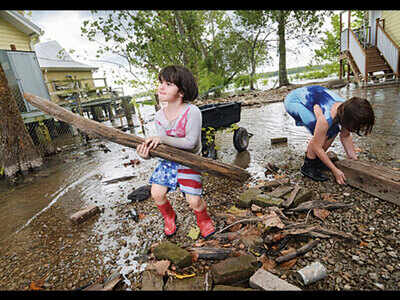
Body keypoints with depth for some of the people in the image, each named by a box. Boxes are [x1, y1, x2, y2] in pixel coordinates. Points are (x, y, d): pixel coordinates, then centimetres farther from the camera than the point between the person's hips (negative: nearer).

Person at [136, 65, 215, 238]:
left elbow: (190, 142, -26)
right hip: (168, 160, 5)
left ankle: (203, 218, 27)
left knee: (193, 201, -11)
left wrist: (163, 139, -34)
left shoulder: (192, 112, -20)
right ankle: (169, 217, 28)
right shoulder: (159, 116, -3)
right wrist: (147, 153, -27)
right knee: (157, 194, -6)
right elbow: (161, 146, -5)